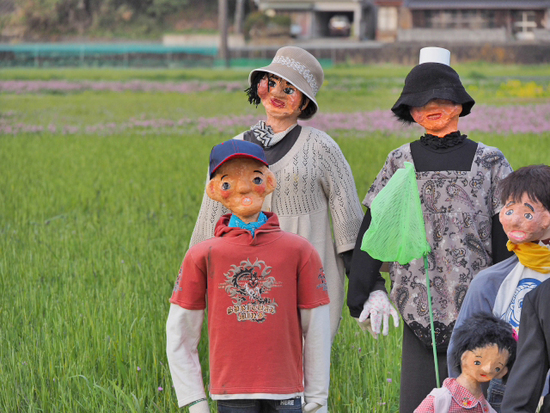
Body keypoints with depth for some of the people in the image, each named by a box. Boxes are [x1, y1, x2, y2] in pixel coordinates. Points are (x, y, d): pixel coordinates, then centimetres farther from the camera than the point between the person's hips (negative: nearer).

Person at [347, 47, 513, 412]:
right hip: (419, 302, 1)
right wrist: (371, 291, -1)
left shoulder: (489, 161, 5)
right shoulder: (400, 162, 9)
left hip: (477, 302, -1)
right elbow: (372, 229, 8)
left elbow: (505, 236, 3)